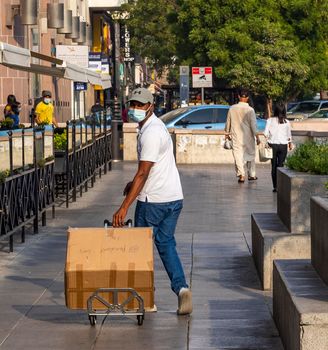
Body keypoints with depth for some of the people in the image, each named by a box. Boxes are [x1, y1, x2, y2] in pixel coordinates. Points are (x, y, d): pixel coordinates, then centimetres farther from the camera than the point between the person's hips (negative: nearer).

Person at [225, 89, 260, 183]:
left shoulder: (232, 108, -3)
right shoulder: (250, 110, -11)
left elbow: (228, 122, 7)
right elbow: (253, 125, -10)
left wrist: (227, 133, 22)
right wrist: (257, 137, -2)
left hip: (236, 137, 1)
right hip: (248, 137, 0)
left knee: (238, 155, 3)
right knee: (250, 154, 15)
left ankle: (241, 175, -9)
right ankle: (251, 175, 23)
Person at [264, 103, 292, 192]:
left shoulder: (270, 120, -5)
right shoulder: (286, 122, -2)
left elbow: (266, 133, -8)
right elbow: (289, 135, 7)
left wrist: (266, 142, 4)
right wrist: (290, 144, 23)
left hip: (273, 145, 0)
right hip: (283, 145, 0)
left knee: (273, 166, 7)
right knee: (280, 166, 5)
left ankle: (275, 186, 5)